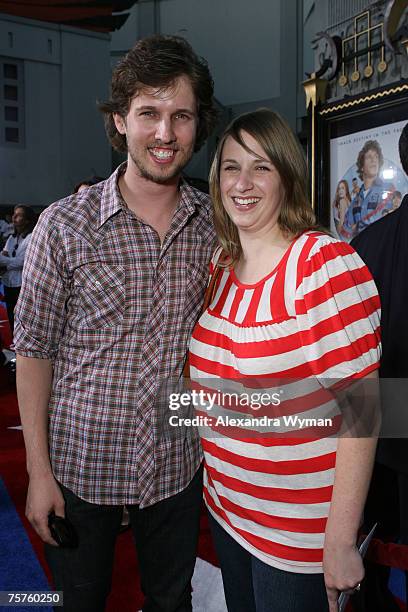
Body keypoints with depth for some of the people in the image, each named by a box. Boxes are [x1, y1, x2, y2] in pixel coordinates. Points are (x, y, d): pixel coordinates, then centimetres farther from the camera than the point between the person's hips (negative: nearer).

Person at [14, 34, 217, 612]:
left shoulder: (217, 222, -4)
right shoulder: (65, 224, -13)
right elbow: (35, 349, -7)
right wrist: (38, 470, -7)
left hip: (180, 464, 2)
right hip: (82, 462, -1)